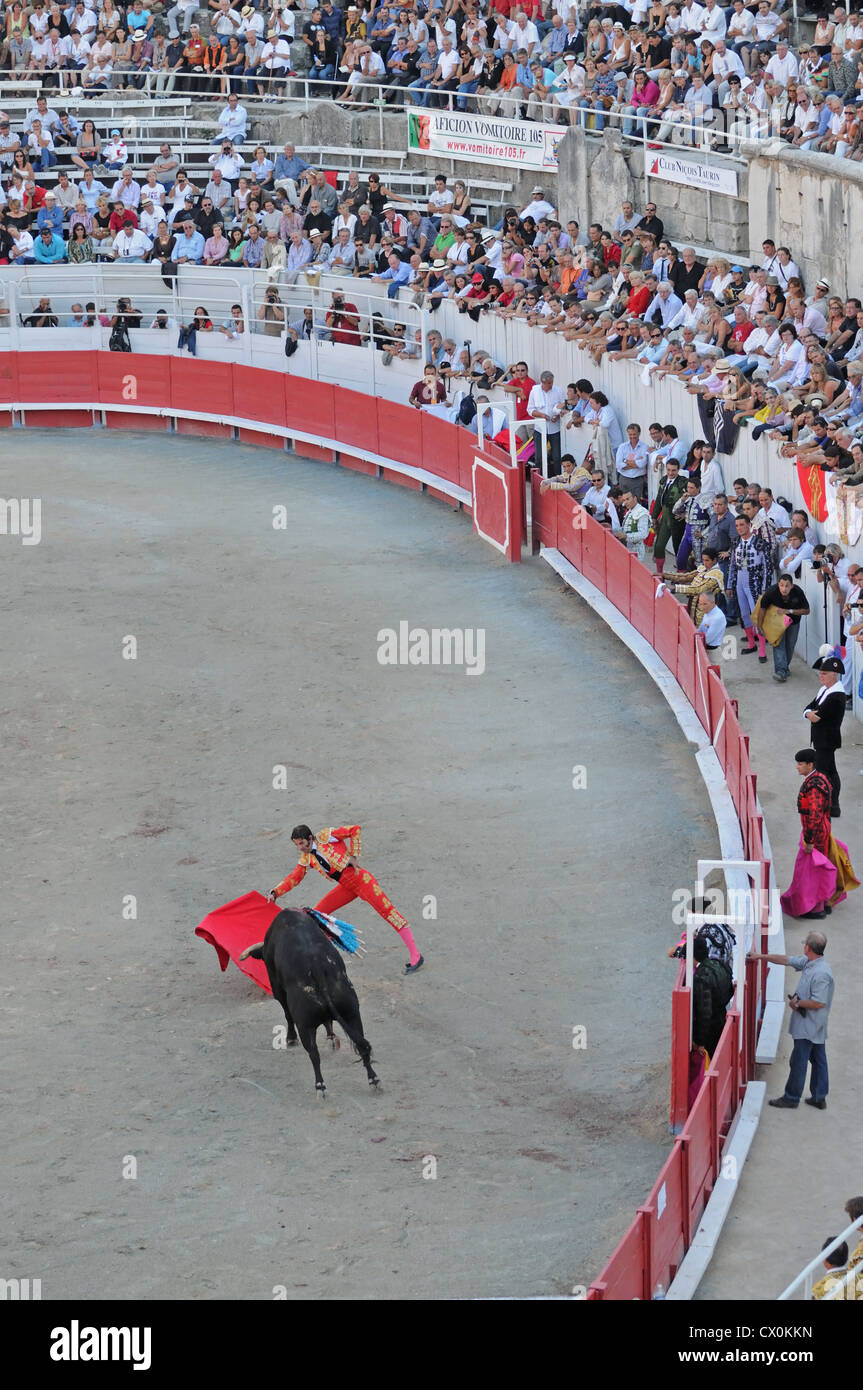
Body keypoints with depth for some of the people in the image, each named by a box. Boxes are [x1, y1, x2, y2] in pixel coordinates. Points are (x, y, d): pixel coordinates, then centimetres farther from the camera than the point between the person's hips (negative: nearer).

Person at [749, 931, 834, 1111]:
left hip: (807, 1028, -10)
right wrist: (761, 956, 18)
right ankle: (819, 1098, 23)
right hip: (816, 1028, 10)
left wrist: (797, 1003, -15)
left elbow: (819, 1003, -28)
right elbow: (787, 960, 15)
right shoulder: (808, 962, 3)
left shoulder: (821, 973, -27)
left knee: (798, 1062, 2)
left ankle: (791, 1098, 13)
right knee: (818, 1060, 15)